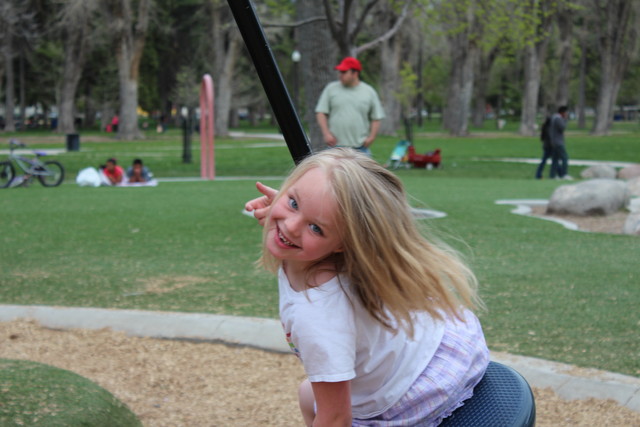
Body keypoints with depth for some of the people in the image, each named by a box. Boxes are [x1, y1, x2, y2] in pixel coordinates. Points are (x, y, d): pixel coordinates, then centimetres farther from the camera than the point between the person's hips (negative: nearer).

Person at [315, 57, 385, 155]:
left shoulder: (369, 92, 7)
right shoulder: (331, 89, 6)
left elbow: (376, 118, 10)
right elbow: (321, 113, 6)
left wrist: (371, 137, -4)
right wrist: (326, 133, -6)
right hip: (336, 146, 0)